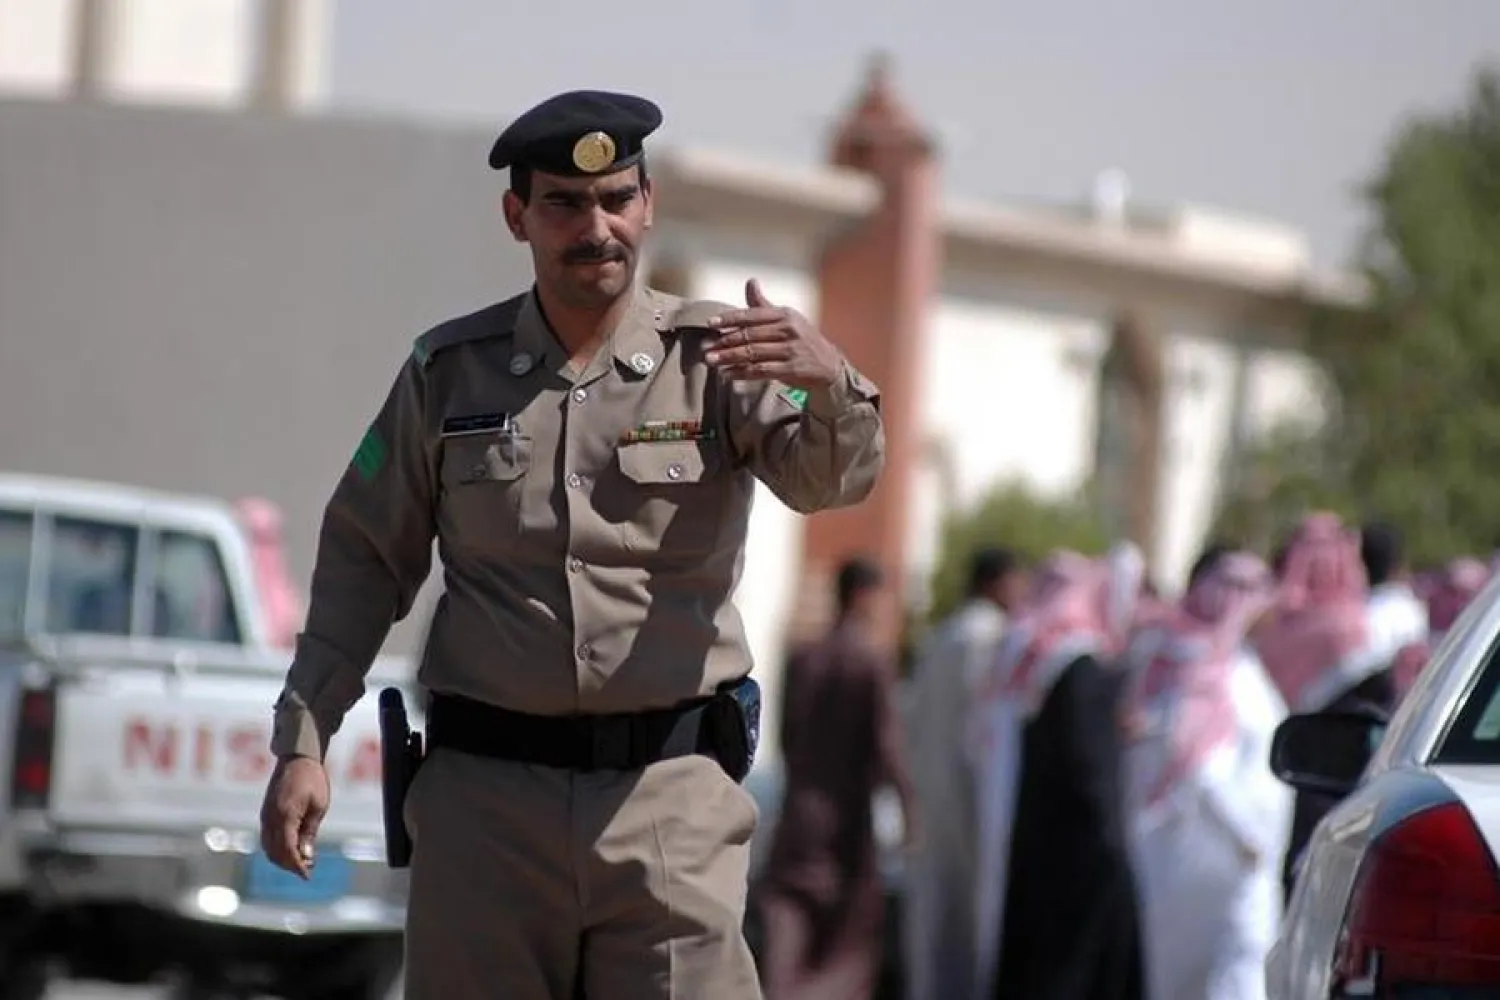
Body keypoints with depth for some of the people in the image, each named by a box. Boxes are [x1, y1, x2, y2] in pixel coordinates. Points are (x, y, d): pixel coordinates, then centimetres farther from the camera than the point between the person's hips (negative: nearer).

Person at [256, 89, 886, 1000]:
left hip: (671, 796, -2)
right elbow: (364, 560, 11)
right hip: (486, 792, 2)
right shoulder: (448, 371, 6)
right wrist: (303, 743, 3)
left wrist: (829, 384, -39)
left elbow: (834, 477, -16)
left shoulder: (717, 356, 1)